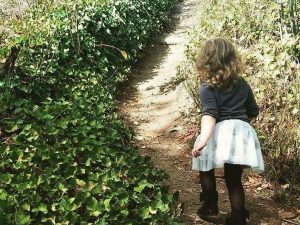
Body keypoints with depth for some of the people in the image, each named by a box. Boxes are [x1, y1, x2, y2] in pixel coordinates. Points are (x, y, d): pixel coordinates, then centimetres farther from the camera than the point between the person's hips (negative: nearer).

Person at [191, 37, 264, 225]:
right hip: (243, 131, 4)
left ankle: (210, 206, 32)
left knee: (206, 170, 23)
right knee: (234, 179, 13)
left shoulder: (207, 87, -2)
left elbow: (209, 114, -19)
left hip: (221, 131, -4)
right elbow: (253, 111, 21)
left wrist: (203, 140, -31)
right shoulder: (242, 84, 13)